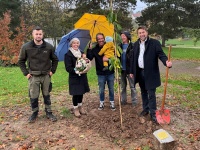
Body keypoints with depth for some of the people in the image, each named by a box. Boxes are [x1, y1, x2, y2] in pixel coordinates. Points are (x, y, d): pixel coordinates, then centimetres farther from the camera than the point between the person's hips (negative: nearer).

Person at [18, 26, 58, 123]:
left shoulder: (49, 47, -4)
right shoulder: (26, 47, -8)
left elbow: (55, 59, 10)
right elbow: (21, 61, 4)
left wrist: (52, 71, 4)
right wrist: (26, 73, -1)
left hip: (46, 76, 1)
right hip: (33, 76, -1)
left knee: (46, 95, 11)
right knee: (33, 96, 5)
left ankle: (49, 112, 25)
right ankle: (34, 113, 25)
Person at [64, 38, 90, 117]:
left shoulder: (81, 53, 13)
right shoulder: (68, 55, -10)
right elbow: (68, 68, -16)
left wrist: (84, 59, -5)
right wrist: (76, 71, -30)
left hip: (82, 76, 6)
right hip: (74, 77, -6)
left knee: (81, 92, 13)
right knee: (75, 94, 0)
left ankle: (80, 107, 31)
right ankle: (75, 109, 17)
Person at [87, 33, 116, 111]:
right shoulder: (95, 49, -1)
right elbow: (89, 58, -12)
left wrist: (109, 59, -22)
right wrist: (89, 49, -23)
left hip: (110, 72, 0)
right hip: (101, 73, 0)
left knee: (111, 89, 11)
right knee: (101, 90, 11)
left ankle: (112, 103, 25)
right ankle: (101, 103, 28)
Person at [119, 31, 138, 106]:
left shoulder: (132, 46, -8)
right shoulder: (120, 46, 7)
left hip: (130, 69, -5)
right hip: (122, 69, 5)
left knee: (132, 86, 4)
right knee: (123, 86, 15)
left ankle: (134, 101, 14)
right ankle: (123, 100, 26)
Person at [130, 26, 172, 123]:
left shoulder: (154, 43, -6)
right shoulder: (136, 44, 10)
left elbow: (160, 54, -13)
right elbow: (133, 59, 12)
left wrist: (166, 61, -34)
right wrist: (132, 71, 11)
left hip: (150, 73, -5)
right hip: (140, 72, 5)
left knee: (151, 94, -2)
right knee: (143, 92, 16)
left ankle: (153, 113, 8)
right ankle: (145, 109, 30)